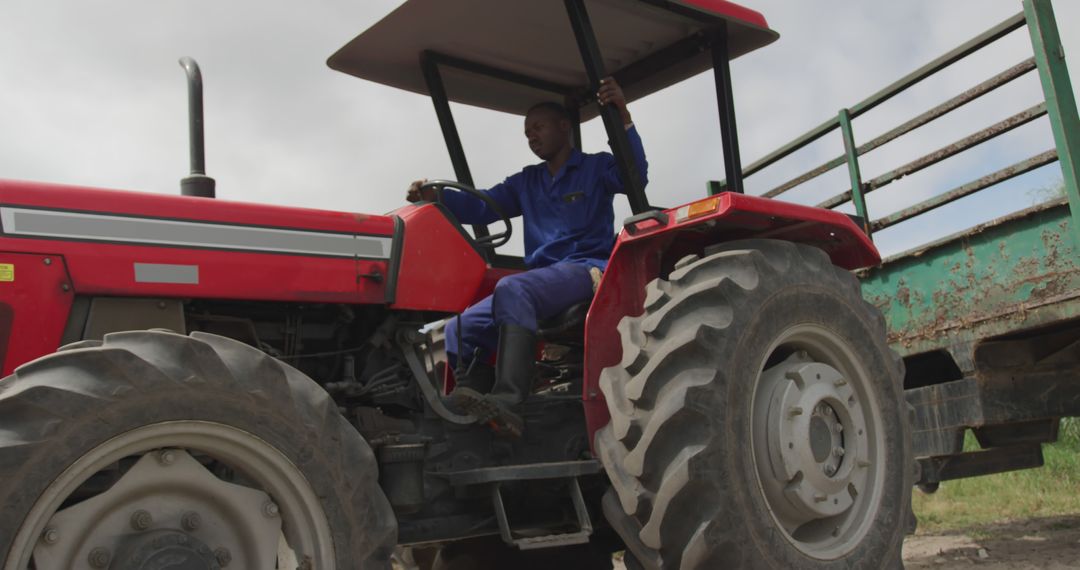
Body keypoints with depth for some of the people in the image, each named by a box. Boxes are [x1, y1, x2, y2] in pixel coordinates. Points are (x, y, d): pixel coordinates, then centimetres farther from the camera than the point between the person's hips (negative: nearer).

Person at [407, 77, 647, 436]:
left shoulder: (596, 168, 10)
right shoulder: (526, 182, 25)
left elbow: (635, 175, -11)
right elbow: (481, 206, 13)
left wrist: (623, 118, -22)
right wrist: (435, 197, -4)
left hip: (586, 270, -6)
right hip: (541, 279, 7)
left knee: (512, 289, -36)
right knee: (461, 330, -11)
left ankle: (507, 402, -46)